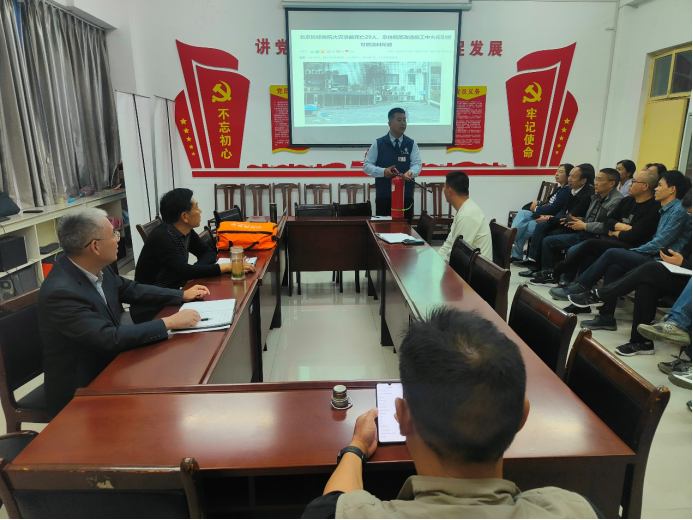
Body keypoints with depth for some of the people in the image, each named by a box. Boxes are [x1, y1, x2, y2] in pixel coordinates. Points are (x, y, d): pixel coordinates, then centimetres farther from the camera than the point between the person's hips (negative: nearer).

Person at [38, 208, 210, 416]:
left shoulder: (97, 268, -5)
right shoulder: (60, 292, -27)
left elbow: (130, 289, 12)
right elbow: (110, 338, -30)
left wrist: (183, 295, 10)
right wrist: (169, 323, -26)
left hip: (108, 364, 7)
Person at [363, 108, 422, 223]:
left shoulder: (412, 144, 6)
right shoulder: (378, 144, 2)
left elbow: (417, 164, -4)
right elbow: (367, 165, 0)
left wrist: (411, 172, -28)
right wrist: (383, 171, -18)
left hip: (406, 196, 2)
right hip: (384, 197, -1)